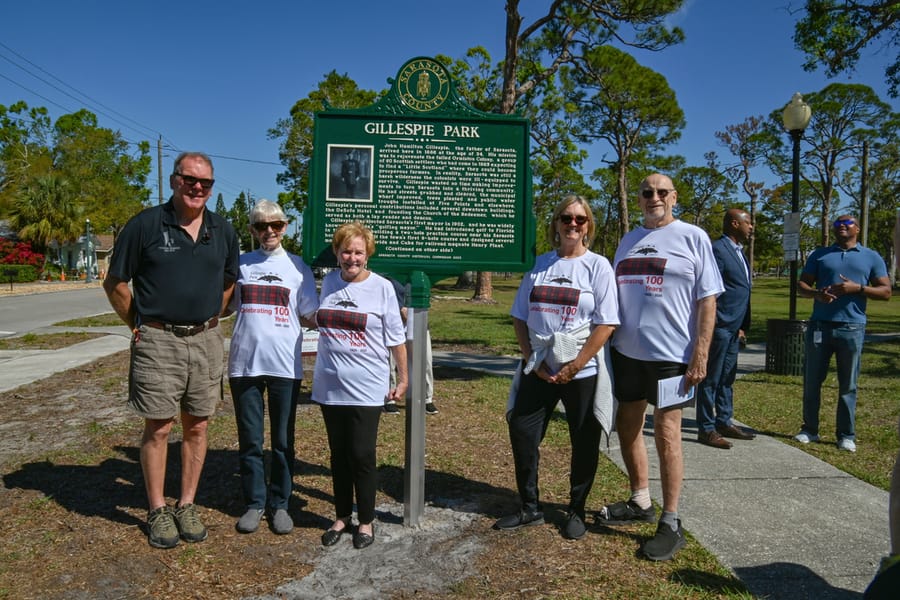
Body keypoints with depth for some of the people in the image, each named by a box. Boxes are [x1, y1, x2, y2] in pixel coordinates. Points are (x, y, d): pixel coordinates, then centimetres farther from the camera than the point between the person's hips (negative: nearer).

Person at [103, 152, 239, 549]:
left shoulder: (222, 231, 7)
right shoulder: (145, 225, -5)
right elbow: (115, 283, 0)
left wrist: (207, 319, 12)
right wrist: (139, 325, 0)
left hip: (206, 341, 4)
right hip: (157, 342, -3)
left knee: (196, 427, 10)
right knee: (158, 428, 3)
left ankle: (187, 507, 23)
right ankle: (158, 512, 18)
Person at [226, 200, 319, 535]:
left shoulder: (298, 267, 6)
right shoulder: (240, 265, 8)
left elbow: (310, 318, 6)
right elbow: (224, 307, 16)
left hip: (285, 366, -1)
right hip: (244, 364, 1)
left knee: (283, 441, 8)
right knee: (249, 440, 10)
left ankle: (279, 504, 21)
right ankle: (254, 503, 23)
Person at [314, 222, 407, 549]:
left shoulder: (382, 287, -5)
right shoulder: (328, 282, 6)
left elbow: (396, 338, -2)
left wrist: (403, 378, -1)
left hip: (367, 388, -4)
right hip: (330, 386, 4)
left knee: (362, 455, 1)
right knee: (338, 454, 13)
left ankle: (366, 521, 18)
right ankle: (342, 517, 27)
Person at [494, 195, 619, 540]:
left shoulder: (597, 265, -3)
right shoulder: (540, 265, 8)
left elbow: (606, 323, -11)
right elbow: (520, 317, 9)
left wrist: (574, 366, -15)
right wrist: (531, 360, -3)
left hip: (581, 372, -4)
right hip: (538, 370, 4)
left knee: (584, 444, 7)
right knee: (522, 434, 5)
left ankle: (576, 512, 27)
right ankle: (530, 508, 23)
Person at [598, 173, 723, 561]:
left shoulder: (693, 238, -2)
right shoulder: (628, 241, 13)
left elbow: (707, 300, -6)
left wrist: (700, 354, -12)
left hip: (670, 353, -6)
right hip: (627, 351, 6)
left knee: (666, 433, -1)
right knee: (627, 425, 14)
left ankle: (670, 523, 12)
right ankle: (641, 503, 33)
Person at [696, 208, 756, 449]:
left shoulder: (739, 252, 17)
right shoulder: (718, 249, -13)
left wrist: (743, 325, 16)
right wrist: (710, 328, -19)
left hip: (734, 328, 9)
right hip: (720, 326, -9)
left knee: (727, 379, 16)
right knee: (711, 379, -1)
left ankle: (724, 422, 26)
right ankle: (706, 429, 7)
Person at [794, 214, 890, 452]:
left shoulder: (872, 257, 10)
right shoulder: (819, 255, 12)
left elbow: (886, 291, 4)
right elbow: (801, 285, 8)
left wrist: (857, 288, -13)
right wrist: (816, 294, -14)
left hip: (852, 328, -1)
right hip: (819, 326, 1)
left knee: (848, 385, 4)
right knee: (812, 380, 5)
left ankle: (846, 435, 13)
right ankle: (809, 429, 16)